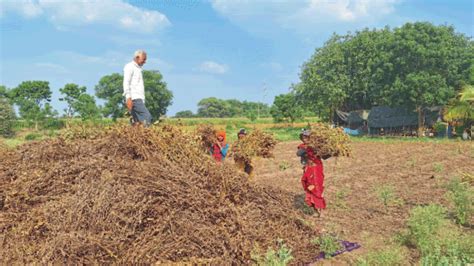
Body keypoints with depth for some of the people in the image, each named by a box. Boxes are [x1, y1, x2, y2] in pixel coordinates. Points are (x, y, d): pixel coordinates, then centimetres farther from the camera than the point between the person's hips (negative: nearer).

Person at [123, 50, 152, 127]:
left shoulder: (138, 69, 28)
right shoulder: (130, 66, 2)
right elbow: (126, 82, -10)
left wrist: (142, 100, 15)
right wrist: (128, 97, -20)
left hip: (139, 99, 9)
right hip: (134, 98, -9)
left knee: (137, 122, 1)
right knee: (147, 117, -21)